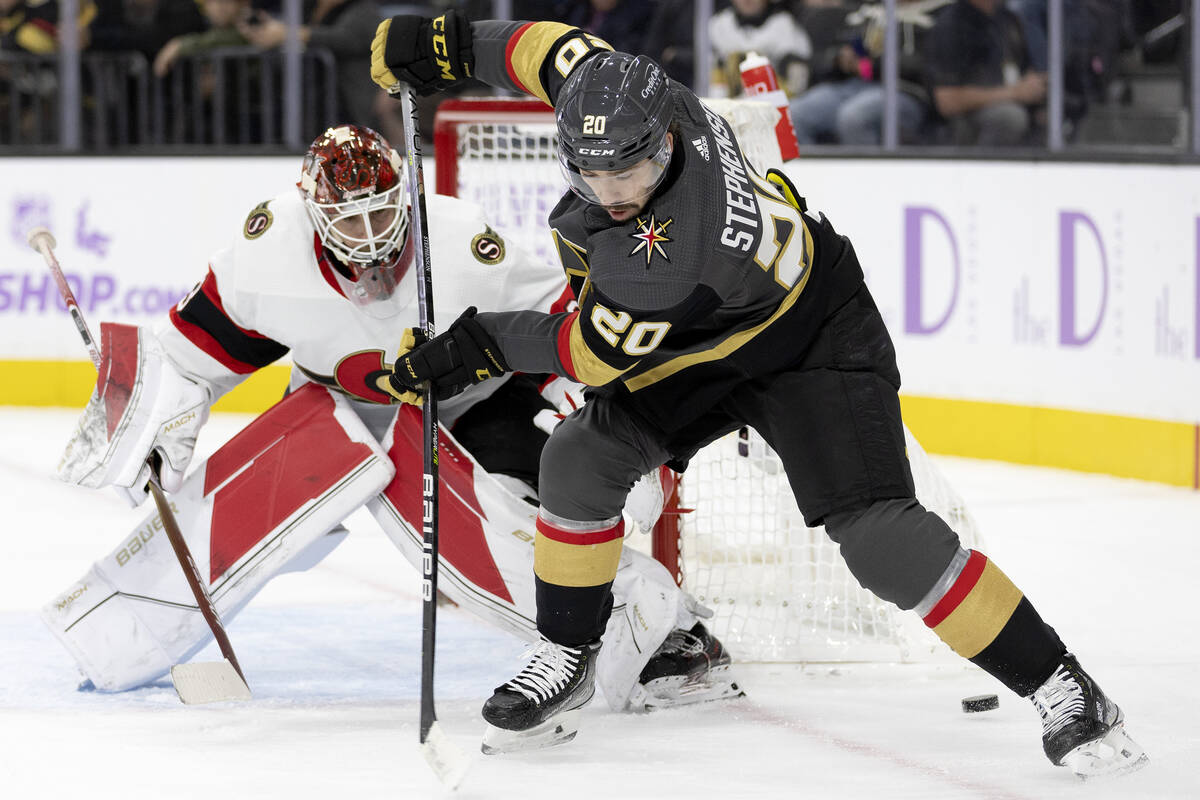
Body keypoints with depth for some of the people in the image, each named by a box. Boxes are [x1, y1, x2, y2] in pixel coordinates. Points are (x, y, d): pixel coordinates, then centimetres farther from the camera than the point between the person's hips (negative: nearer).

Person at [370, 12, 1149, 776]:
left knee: (879, 535, -19)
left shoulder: (674, 259, -41)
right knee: (582, 456, -6)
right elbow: (561, 49, 0)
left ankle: (1059, 687, -10)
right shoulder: (613, 100, -23)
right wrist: (453, 43, 4)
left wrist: (483, 345, -15)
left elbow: (596, 352, -26)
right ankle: (567, 660, 13)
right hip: (695, 348, 8)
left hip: (814, 336, -8)